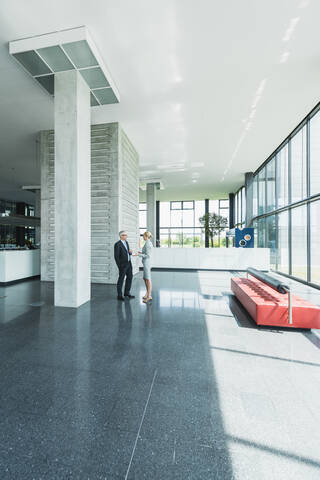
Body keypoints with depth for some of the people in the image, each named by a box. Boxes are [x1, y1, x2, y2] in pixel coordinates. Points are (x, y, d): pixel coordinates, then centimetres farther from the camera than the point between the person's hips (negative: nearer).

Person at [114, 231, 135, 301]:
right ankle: (119, 295, 15)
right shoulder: (117, 244, -14)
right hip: (123, 264, -8)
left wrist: (130, 252, -6)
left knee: (130, 277, 13)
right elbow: (116, 256, -14)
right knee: (121, 279, 2)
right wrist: (119, 266, -15)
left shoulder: (126, 242, 10)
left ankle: (127, 292, 27)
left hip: (128, 263, 8)